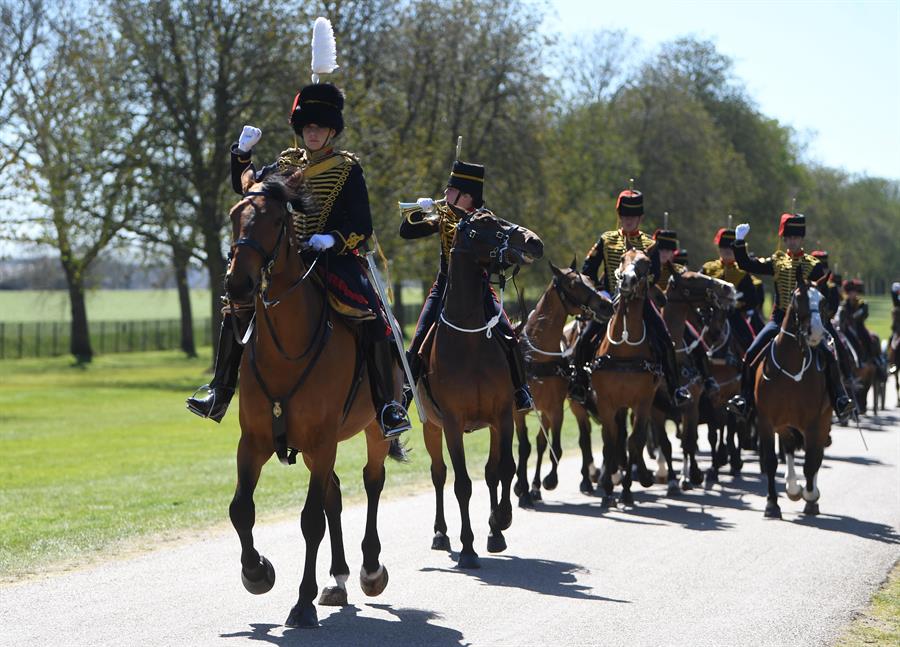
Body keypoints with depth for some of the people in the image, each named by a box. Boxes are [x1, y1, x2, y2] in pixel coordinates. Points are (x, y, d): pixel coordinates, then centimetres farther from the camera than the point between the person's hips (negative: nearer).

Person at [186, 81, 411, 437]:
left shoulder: (347, 169, -1)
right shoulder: (287, 164, 12)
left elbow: (362, 226, -6)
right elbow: (244, 186, 22)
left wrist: (333, 239, -25)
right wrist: (243, 152, 5)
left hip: (336, 258, -5)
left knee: (373, 321, -26)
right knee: (235, 309, -2)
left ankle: (388, 406, -19)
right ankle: (219, 397, 8)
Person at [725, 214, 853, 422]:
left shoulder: (813, 266, 4)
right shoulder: (777, 261, 11)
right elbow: (747, 265, 9)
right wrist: (739, 242, -3)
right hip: (779, 319, 2)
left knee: (828, 357, -20)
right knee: (752, 354, -13)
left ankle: (840, 400, -13)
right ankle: (745, 399, -7)